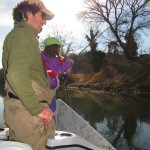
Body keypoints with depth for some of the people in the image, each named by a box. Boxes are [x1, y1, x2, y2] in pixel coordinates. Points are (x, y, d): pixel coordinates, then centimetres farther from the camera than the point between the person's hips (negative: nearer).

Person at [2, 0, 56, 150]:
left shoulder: (20, 34, 23)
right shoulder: (23, 34, -11)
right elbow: (16, 75, -26)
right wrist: (37, 109, -21)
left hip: (21, 107, 10)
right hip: (27, 110, -10)